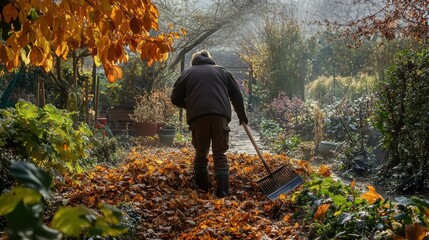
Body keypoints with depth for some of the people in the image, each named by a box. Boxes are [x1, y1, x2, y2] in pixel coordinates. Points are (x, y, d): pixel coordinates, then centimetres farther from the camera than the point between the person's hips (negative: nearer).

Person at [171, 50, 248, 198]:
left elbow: (175, 98, 17)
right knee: (220, 155, 4)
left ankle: (202, 189, 14)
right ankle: (222, 191, -8)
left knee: (201, 154, 14)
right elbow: (237, 95, 22)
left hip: (197, 116, 0)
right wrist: (242, 116, 34)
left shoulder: (188, 73, 20)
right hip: (220, 115, 0)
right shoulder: (221, 71, 23)